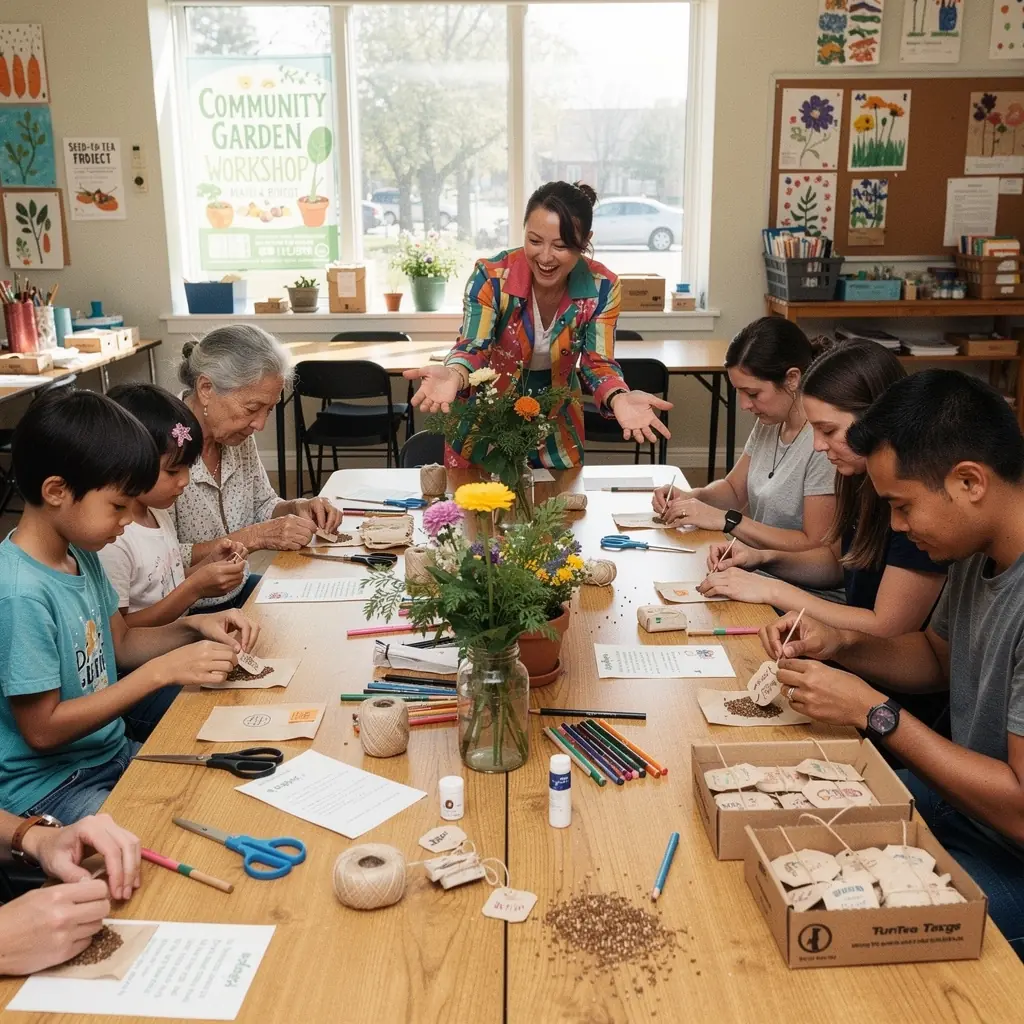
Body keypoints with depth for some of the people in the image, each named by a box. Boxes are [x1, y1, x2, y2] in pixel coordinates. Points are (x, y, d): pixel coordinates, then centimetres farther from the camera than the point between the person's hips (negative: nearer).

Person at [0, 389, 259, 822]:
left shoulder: (81, 555, 0)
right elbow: (43, 729, -21)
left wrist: (195, 626, -4)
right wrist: (162, 671, -22)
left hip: (112, 751, 8)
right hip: (49, 786, -8)